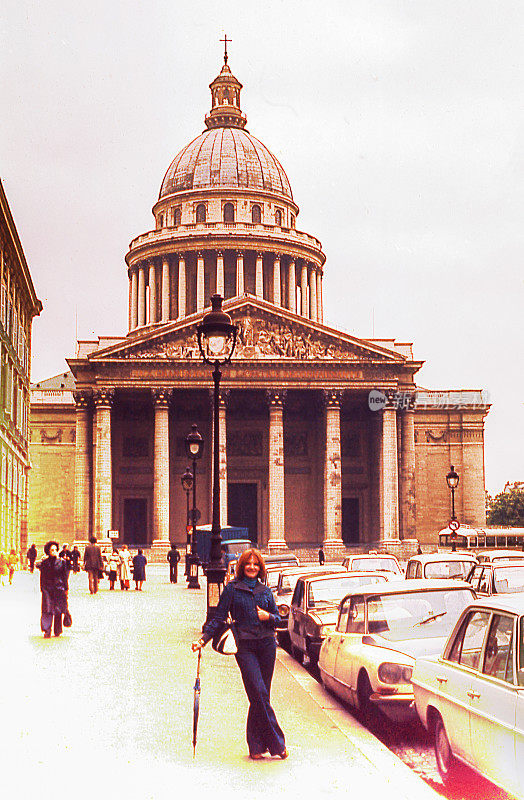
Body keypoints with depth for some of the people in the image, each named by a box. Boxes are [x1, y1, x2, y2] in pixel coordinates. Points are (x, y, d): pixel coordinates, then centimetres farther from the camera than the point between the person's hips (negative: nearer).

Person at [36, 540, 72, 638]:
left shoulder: (62, 562, 2)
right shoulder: (44, 562, 4)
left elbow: (65, 576, 4)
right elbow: (42, 577, 9)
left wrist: (65, 589, 1)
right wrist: (42, 589, 6)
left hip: (59, 589, 0)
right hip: (47, 589, 0)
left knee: (58, 611, 5)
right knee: (47, 610, -8)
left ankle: (57, 631, 16)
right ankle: (47, 631, -9)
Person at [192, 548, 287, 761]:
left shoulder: (266, 591, 12)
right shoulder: (232, 589, 3)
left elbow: (278, 619, 17)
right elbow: (219, 618, 3)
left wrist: (268, 616, -5)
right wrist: (203, 639, -7)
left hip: (266, 645, 3)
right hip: (245, 646, -3)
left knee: (261, 696, 3)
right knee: (258, 693, -13)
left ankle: (256, 745, 12)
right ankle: (276, 743, -7)